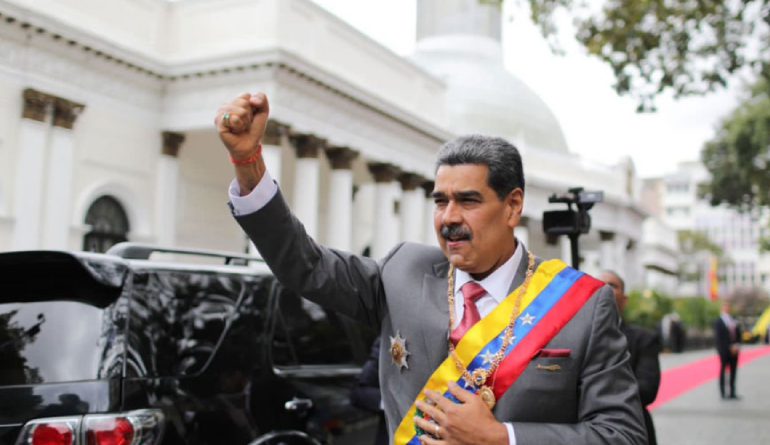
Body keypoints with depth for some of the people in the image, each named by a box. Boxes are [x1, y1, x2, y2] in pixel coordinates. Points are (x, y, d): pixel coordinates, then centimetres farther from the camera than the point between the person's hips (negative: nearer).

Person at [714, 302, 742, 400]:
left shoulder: (734, 321, 12)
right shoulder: (718, 322, -5)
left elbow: (739, 334, 12)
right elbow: (719, 338, -10)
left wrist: (737, 345, -4)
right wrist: (730, 347, -13)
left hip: (734, 350, 5)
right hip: (724, 351, -5)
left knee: (733, 372, 7)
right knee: (723, 371, 0)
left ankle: (732, 393, 12)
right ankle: (723, 393, 5)